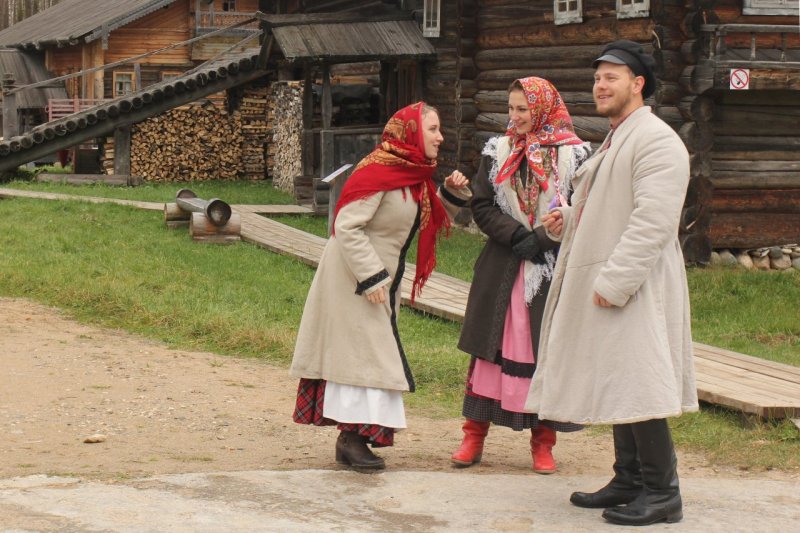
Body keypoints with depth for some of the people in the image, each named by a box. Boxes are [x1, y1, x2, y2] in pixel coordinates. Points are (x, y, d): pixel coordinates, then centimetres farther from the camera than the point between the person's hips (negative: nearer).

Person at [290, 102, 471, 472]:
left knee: (372, 354, 10)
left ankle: (352, 437, 16)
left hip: (380, 280, 9)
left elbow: (434, 220, 20)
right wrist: (370, 278, -24)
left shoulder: (414, 174, 8)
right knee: (362, 353, -8)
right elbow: (347, 226, -23)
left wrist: (453, 194, 1)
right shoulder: (378, 172, -20)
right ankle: (353, 438, -3)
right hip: (353, 280, -9)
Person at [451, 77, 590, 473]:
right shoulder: (497, 151, 7)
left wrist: (540, 239, -16)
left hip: (552, 271, -2)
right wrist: (517, 235, -12)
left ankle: (542, 443, 12)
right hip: (501, 270, 2)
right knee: (491, 350, 3)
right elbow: (482, 206, 2)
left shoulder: (573, 154, -1)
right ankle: (474, 436, 11)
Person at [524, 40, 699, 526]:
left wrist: (614, 281, -25)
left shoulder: (656, 140, -13)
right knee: (616, 384, 14)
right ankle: (629, 481, 22)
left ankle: (662, 494, -5)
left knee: (637, 384, -10)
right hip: (601, 284, 10)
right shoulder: (613, 142, 21)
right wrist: (565, 221, 11)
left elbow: (653, 221, -22)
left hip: (633, 287, -10)